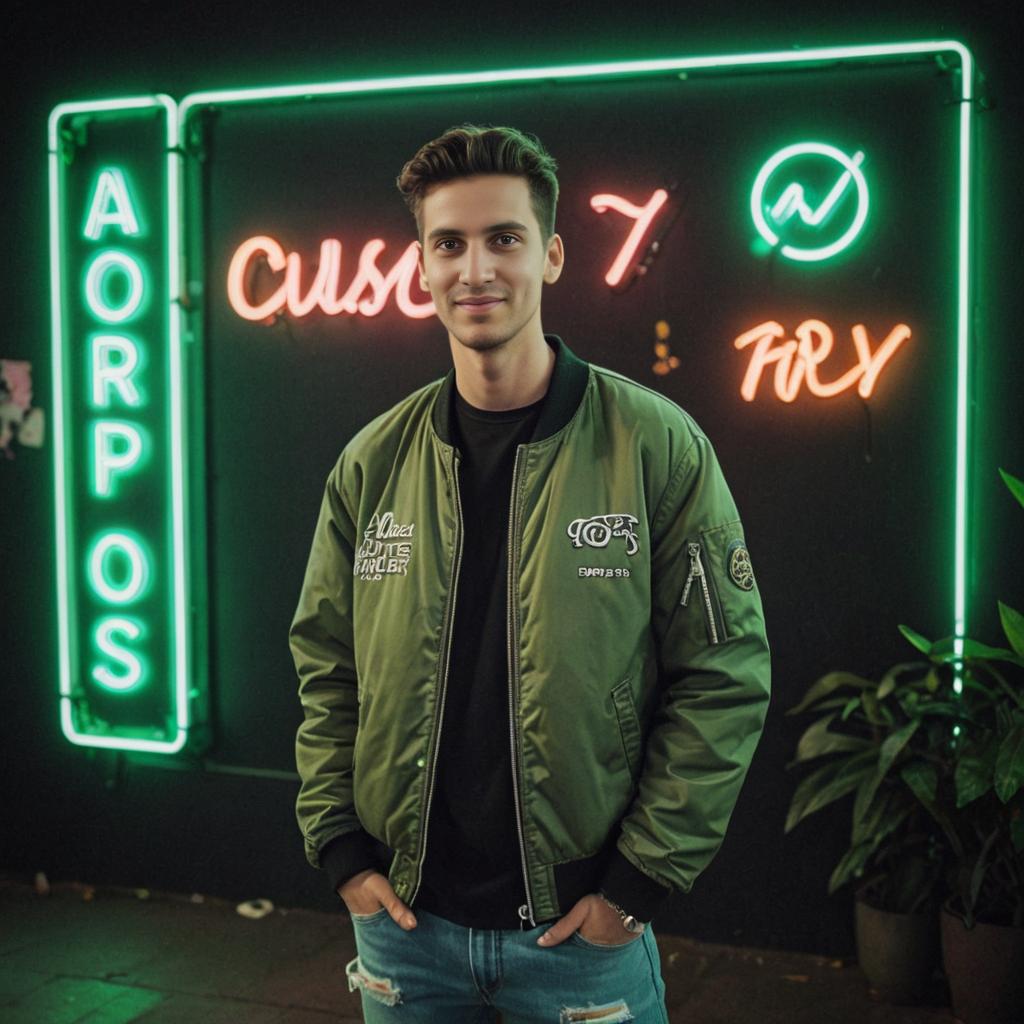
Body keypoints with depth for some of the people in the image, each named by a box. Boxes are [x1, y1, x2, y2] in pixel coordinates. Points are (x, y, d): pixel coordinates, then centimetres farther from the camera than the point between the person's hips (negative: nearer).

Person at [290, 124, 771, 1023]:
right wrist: (341, 847, 0)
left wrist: (642, 879, -11)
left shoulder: (655, 445, -9)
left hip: (583, 928, -3)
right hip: (403, 921, 3)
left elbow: (726, 677, -9)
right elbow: (324, 668, 8)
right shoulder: (373, 463, 1)